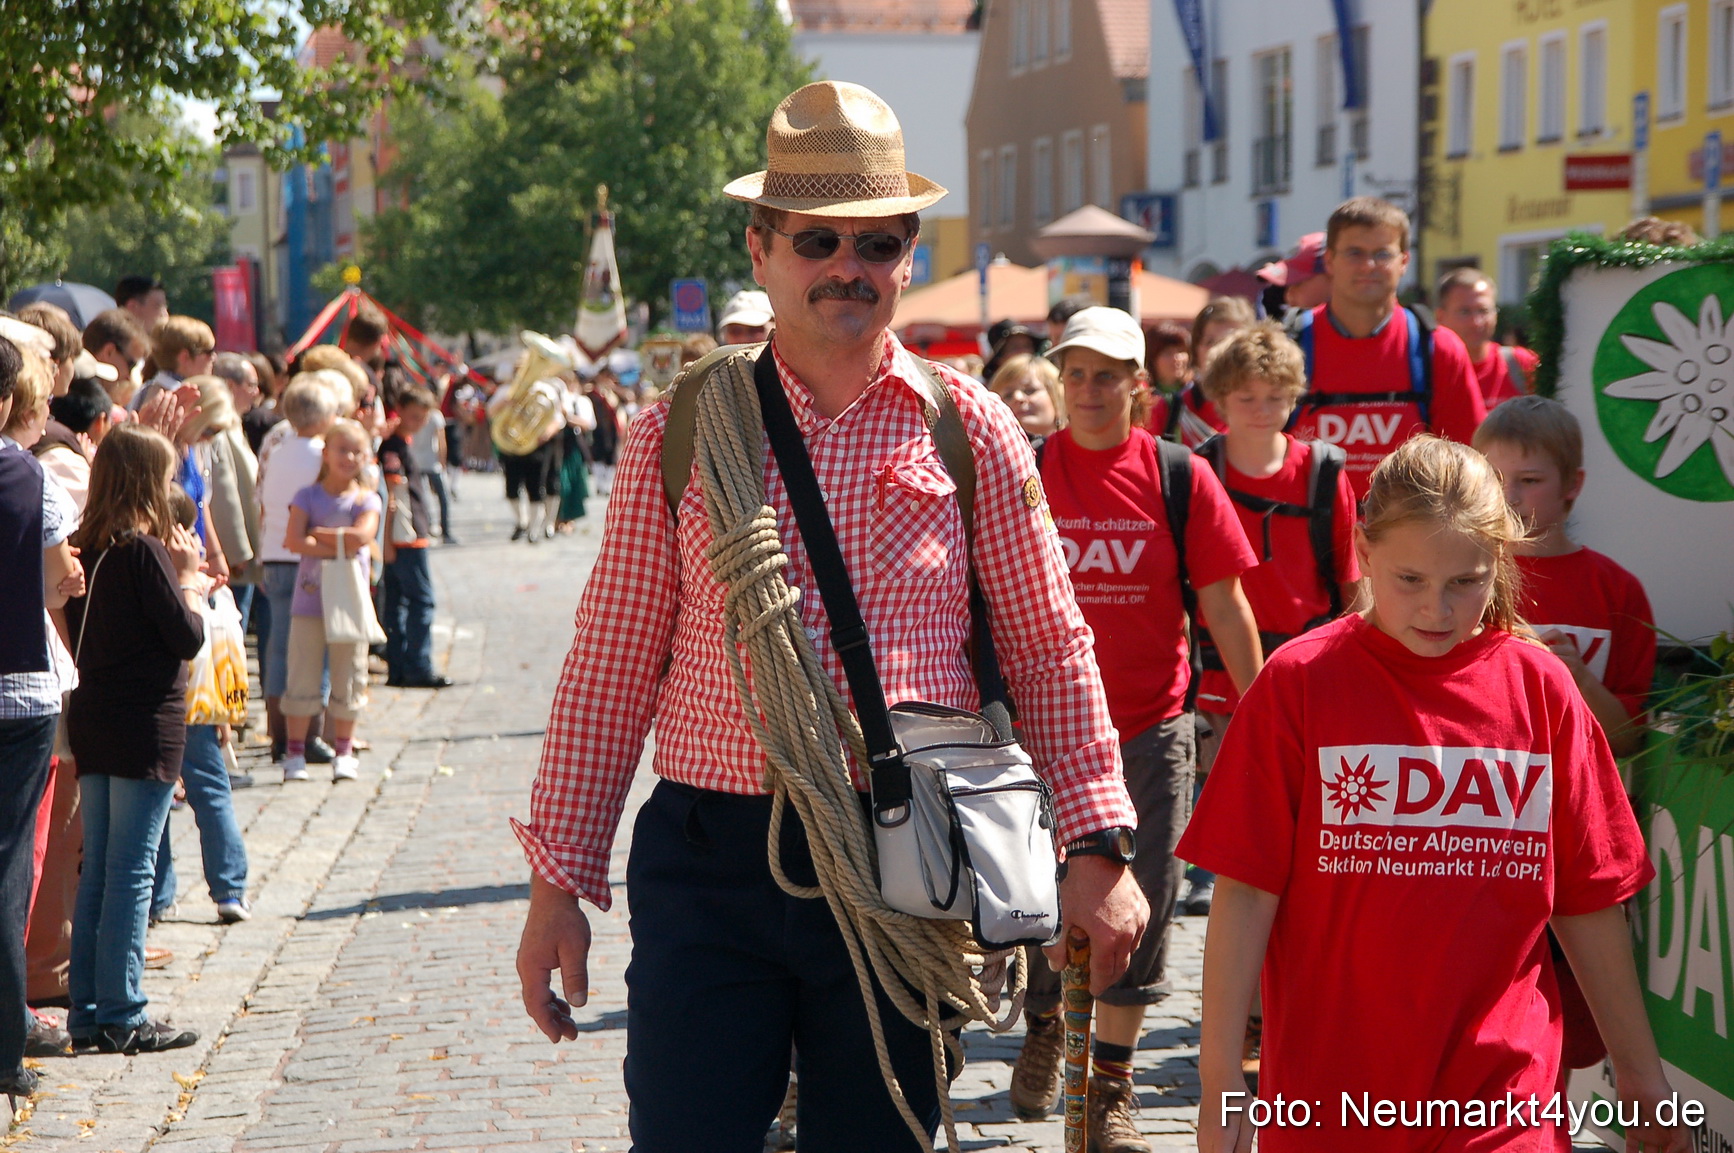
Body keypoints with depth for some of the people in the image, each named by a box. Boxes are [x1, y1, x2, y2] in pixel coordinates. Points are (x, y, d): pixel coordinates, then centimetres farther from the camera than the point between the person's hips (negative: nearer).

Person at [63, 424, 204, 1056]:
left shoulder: (83, 549, 7)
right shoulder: (146, 551, -14)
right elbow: (188, 638, -14)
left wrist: (180, 582, 15)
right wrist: (190, 580, 3)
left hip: (92, 720, 7)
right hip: (146, 725, -7)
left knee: (96, 872, 12)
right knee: (132, 872, -3)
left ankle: (88, 1013, 15)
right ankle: (122, 1018, 0)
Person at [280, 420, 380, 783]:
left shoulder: (366, 500, 4)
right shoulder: (308, 496, 3)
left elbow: (361, 536, -15)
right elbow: (293, 541, -12)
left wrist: (318, 533, -10)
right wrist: (339, 546, -14)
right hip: (309, 599, -1)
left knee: (348, 678, 6)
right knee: (302, 675, 1)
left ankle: (344, 753, 16)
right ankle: (295, 753, 9)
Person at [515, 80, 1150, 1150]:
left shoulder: (973, 431, 4)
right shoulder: (679, 429, 4)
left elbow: (1050, 650, 7)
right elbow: (610, 668, 6)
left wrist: (1098, 847, -1)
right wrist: (559, 883, 3)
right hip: (709, 865, 0)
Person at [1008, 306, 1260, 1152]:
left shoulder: (1180, 477, -3)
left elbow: (1225, 606, 1)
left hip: (1152, 725, 0)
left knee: (1140, 906, 4)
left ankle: (1111, 1084, 17)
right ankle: (1044, 1028, 38)